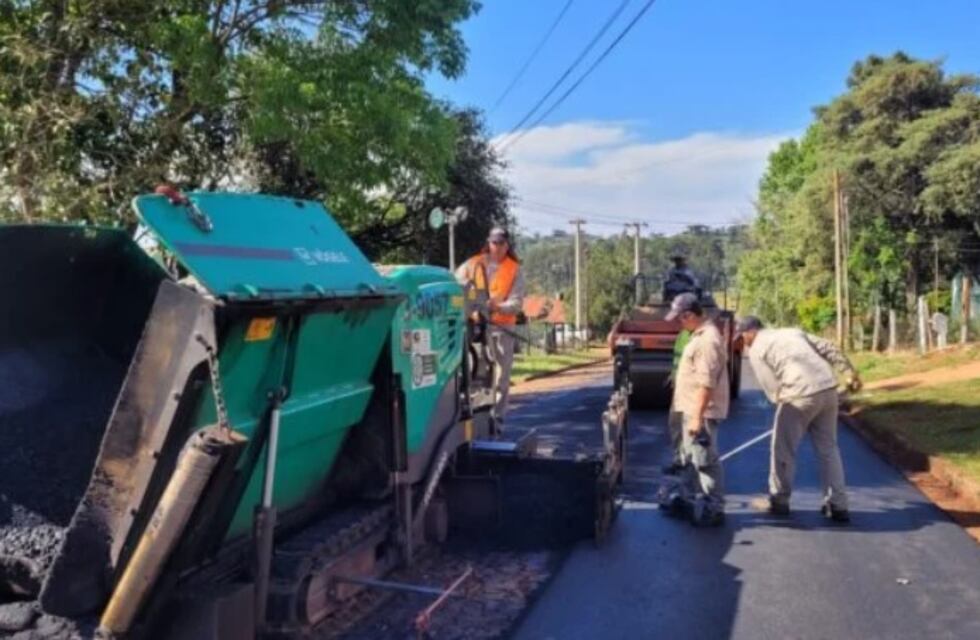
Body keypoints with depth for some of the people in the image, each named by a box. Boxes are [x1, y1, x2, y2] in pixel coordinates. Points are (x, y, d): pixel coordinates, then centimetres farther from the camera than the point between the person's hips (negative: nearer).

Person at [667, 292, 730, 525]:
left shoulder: (708, 339, -21)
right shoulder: (700, 334, 12)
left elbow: (706, 383, -25)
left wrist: (697, 417, -25)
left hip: (701, 412, -11)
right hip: (692, 409, 11)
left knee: (705, 461, -3)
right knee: (692, 459, 19)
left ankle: (715, 510, 6)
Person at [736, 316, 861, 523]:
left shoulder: (756, 350, 5)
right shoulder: (792, 332, 23)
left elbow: (772, 387, -3)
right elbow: (828, 348, 15)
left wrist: (783, 404, 8)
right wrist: (850, 372, 13)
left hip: (800, 395, -7)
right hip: (828, 389, 7)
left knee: (783, 450, 9)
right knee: (828, 449, 15)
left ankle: (779, 501, 20)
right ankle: (837, 505, 16)